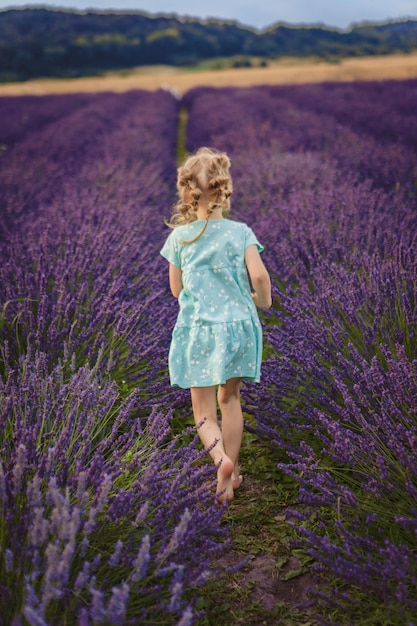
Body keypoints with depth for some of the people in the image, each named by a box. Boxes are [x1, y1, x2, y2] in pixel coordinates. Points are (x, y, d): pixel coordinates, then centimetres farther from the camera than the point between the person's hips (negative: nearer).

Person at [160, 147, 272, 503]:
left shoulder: (179, 237, -3)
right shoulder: (240, 232, -6)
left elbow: (176, 289, 5)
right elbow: (259, 275, -17)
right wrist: (263, 301, 3)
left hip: (198, 330, -1)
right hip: (237, 325, 1)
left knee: (204, 411, 7)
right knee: (230, 400, 18)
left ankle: (221, 457, -23)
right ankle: (228, 478, 23)